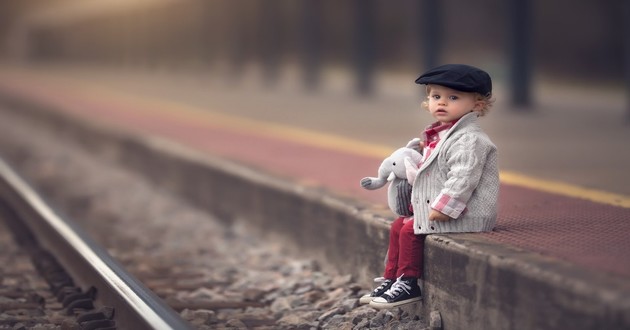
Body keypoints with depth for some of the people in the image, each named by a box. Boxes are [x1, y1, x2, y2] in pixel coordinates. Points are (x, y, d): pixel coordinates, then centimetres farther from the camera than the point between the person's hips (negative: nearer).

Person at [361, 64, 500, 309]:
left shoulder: (468, 139, -19)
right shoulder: (440, 136, 14)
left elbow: (462, 178, -27)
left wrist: (442, 208, -28)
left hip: (462, 215, -11)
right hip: (434, 207, 11)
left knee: (411, 230, -16)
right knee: (398, 225, 13)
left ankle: (408, 285, -4)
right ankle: (391, 280, 17)